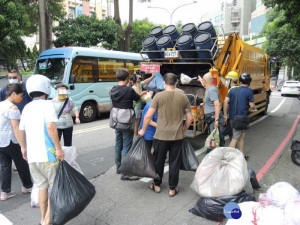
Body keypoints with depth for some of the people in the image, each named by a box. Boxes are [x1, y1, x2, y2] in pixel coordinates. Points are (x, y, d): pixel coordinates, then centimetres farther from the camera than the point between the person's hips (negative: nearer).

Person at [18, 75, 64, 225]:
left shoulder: (27, 107, 13)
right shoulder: (47, 105, -7)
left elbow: (21, 130, 20)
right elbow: (50, 127, -20)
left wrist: (24, 147, 33)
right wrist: (59, 148, -17)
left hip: (31, 155, 7)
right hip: (47, 154, -6)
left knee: (42, 186, 19)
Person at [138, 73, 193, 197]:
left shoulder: (159, 96, -9)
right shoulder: (183, 97, 0)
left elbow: (148, 115, -10)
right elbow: (189, 118, 3)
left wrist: (143, 130, 4)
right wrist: (184, 130, 19)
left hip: (161, 135, -2)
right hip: (177, 135, 2)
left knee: (159, 161, 16)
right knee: (174, 162, 12)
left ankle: (157, 185, 32)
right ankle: (172, 188, 23)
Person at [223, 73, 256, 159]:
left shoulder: (232, 90, 7)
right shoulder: (249, 91, -6)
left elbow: (226, 101, -1)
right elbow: (252, 106, -6)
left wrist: (225, 114, 3)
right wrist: (254, 108, 18)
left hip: (232, 116, 6)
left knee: (242, 135, 20)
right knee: (236, 138, -2)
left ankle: (241, 154, 30)